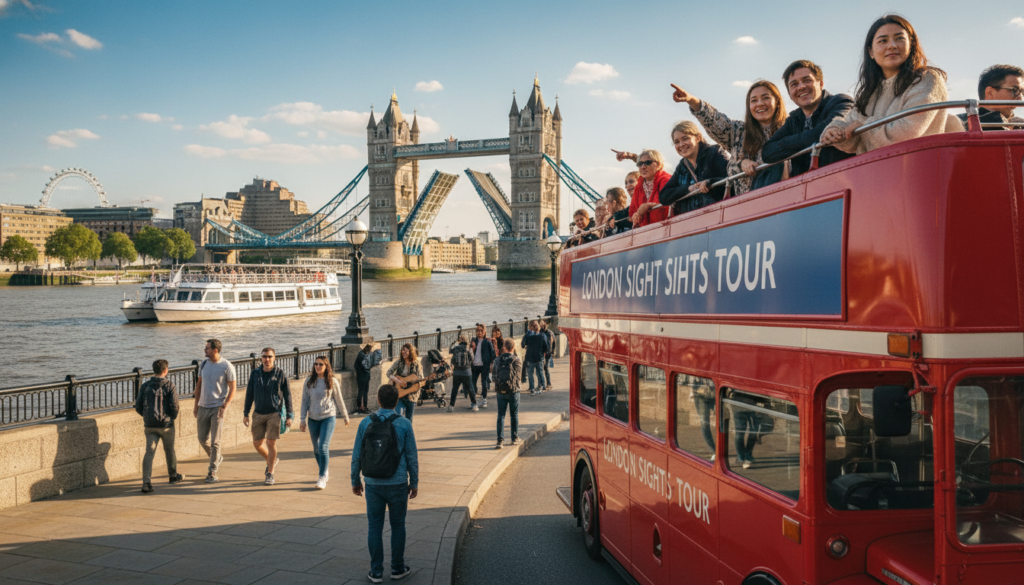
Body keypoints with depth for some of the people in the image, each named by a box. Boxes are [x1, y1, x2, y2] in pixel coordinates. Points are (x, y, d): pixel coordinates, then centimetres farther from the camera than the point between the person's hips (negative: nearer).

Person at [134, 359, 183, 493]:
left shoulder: (145, 386, 1)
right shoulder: (170, 386, -9)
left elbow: (138, 407, 3)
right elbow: (174, 406, -14)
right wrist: (173, 417, 6)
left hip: (149, 425, 2)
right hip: (166, 424, -2)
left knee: (149, 452, -1)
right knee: (169, 451, 17)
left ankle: (146, 482, -14)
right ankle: (173, 476, 35)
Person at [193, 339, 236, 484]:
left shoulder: (227, 366, -10)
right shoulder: (203, 364, 6)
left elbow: (232, 389, -8)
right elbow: (199, 385, 15)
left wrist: (225, 406, -17)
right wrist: (196, 404, 13)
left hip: (218, 407, -6)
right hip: (203, 406, 6)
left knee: (215, 441, -4)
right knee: (202, 438, 10)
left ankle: (212, 472, 6)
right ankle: (217, 458, 35)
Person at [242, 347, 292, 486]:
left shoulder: (281, 374, -4)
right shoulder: (255, 374, 4)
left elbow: (287, 395, -2)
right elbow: (249, 394, 9)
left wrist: (289, 416, -5)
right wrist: (246, 413, 6)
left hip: (275, 414, -3)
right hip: (259, 414, 4)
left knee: (271, 443, -7)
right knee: (257, 443, 6)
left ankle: (270, 474, 6)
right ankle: (272, 461, 34)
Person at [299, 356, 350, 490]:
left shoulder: (332, 382, -3)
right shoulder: (309, 382, 1)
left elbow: (339, 400, 6)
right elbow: (305, 401, 6)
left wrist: (345, 416, 14)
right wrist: (302, 419, 3)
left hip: (328, 417, -3)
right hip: (313, 418, 3)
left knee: (323, 447, -14)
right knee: (316, 449, 12)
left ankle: (322, 478, -6)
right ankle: (324, 472, 33)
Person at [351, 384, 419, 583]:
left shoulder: (365, 423, -4)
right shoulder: (404, 424, -8)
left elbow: (356, 455, 1)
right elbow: (412, 457, -4)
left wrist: (355, 481, 13)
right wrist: (414, 482, 7)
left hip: (373, 484, 1)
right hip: (397, 484, -1)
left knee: (374, 527, 9)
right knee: (397, 525, 13)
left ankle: (376, 571, 14)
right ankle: (398, 568, 21)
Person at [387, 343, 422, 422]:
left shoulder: (416, 364, 1)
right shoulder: (399, 362, 0)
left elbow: (421, 377, 5)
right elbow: (389, 373, -4)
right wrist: (397, 381, -20)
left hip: (411, 394, 1)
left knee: (409, 419, 8)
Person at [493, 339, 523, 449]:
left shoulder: (497, 360, -1)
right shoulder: (517, 360, -7)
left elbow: (495, 374, 8)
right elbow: (519, 372, 7)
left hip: (500, 391, 1)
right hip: (513, 391, -1)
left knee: (501, 416, 5)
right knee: (514, 415, 12)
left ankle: (500, 440, -1)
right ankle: (515, 438, 21)